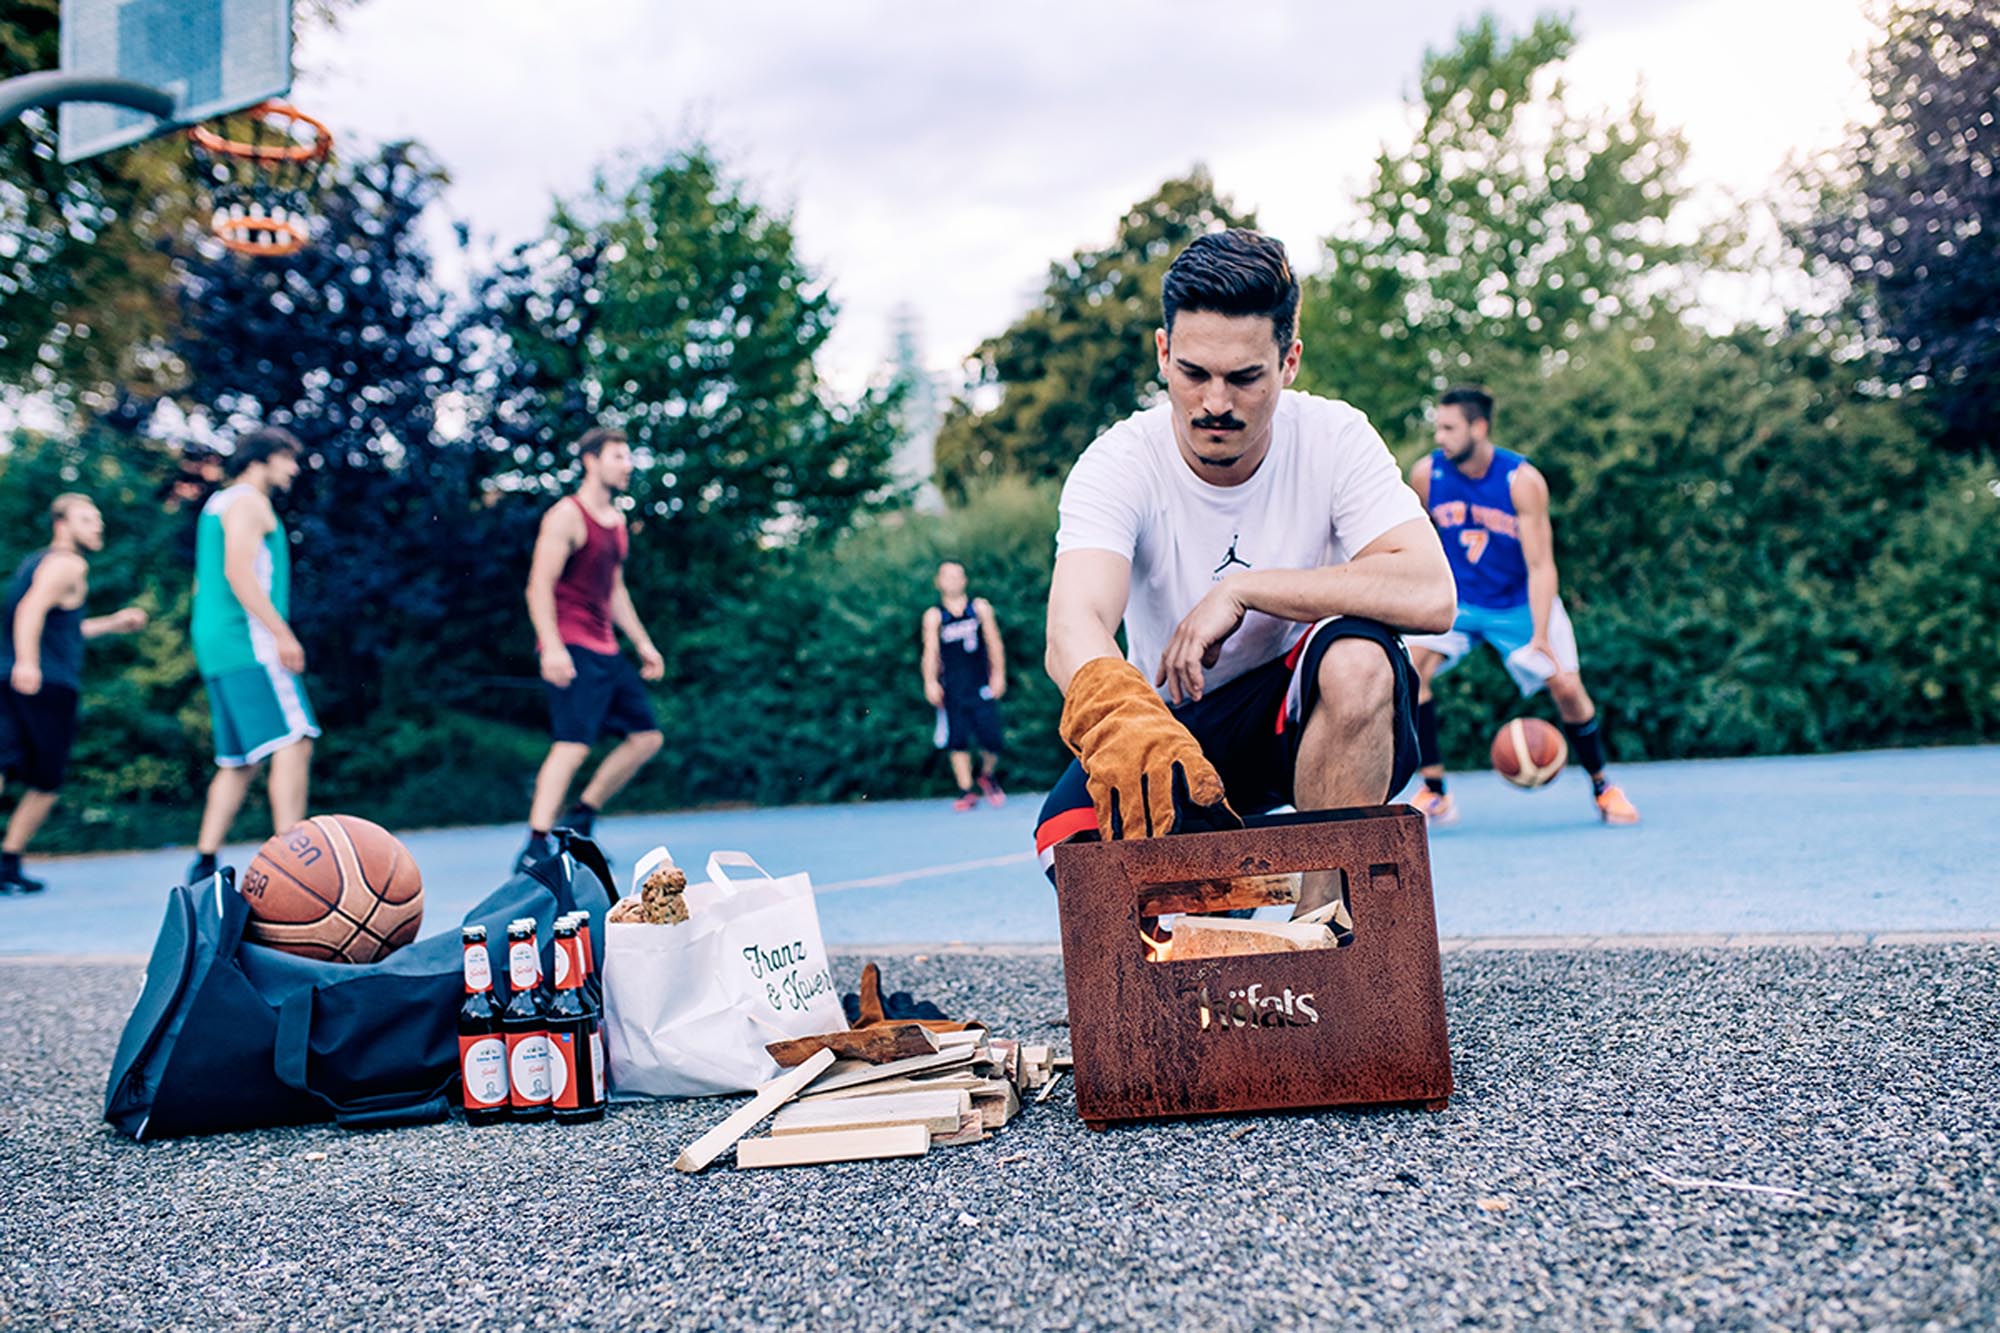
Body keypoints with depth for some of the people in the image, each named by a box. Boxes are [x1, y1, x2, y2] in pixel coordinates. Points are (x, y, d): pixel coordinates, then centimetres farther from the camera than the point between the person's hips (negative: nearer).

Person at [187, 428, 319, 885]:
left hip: (215, 646, 10)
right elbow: (239, 572, -18)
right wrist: (283, 634, -21)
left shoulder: (218, 503, 26)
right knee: (293, 743, -15)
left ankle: (204, 864, 9)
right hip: (249, 642, -10)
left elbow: (205, 581, 28)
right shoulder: (247, 501, -5)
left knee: (239, 761, 11)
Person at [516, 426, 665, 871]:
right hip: (571, 649, -9)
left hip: (605, 650, 9)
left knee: (646, 736, 8)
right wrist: (552, 647, -25)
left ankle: (579, 819, 17)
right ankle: (536, 847, -16)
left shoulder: (617, 520, 18)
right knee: (573, 744, -18)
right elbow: (539, 587, -15)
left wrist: (642, 642, 22)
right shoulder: (567, 516, -9)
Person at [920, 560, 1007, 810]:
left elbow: (993, 643, 7)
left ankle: (987, 776, 23)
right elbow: (930, 651, 0)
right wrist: (930, 682, -11)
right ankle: (966, 791, 8)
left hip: (981, 686, 0)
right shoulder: (934, 616, 6)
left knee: (991, 740, -5)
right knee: (957, 742, -1)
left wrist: (998, 674, -1)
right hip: (952, 690, 0)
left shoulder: (980, 607, 8)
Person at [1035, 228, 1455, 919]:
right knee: (1077, 840, -28)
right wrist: (1115, 712, -59)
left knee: (1358, 657, -34)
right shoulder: (1117, 465, -17)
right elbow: (1074, 626, -36)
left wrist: (1242, 589, -30)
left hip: (1316, 714, 0)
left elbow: (1430, 595, -28)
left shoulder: (1335, 439, -14)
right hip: (1173, 727, 0)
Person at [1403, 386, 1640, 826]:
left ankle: (1602, 787, 20)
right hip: (1456, 600, 2)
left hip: (1521, 603, -1)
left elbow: (1540, 564, -23)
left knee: (1566, 687, -8)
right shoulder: (1426, 474, -14)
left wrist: (1540, 637, -31)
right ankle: (1434, 795, -13)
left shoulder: (1523, 481, -21)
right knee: (1411, 667, -22)